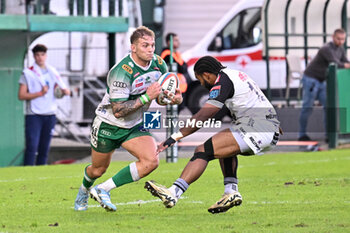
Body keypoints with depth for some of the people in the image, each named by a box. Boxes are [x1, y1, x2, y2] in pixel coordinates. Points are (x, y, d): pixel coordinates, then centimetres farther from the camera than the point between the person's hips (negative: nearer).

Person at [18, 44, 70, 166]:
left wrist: (64, 91, -7)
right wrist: (40, 93, -17)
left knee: (44, 148, 6)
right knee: (31, 147, -13)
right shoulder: (28, 73, -1)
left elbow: (66, 90, 18)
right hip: (33, 115, -4)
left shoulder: (52, 72, 12)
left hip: (50, 114, 4)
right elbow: (21, 95, -7)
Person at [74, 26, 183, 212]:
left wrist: (176, 98, -17)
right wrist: (146, 97, -35)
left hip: (135, 126, 5)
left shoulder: (158, 64, -10)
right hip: (108, 125, -5)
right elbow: (118, 111, -32)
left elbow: (164, 94, 6)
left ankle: (103, 190, -8)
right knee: (98, 169, 13)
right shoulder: (122, 72, -30)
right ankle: (84, 190, 51)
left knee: (151, 161, -20)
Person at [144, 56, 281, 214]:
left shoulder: (223, 82, -6)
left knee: (202, 152, -12)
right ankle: (231, 191, 16)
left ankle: (173, 193, -23)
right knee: (225, 146, 33)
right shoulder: (235, 74, 22)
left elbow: (203, 116, -14)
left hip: (255, 129, -10)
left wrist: (175, 137, -15)